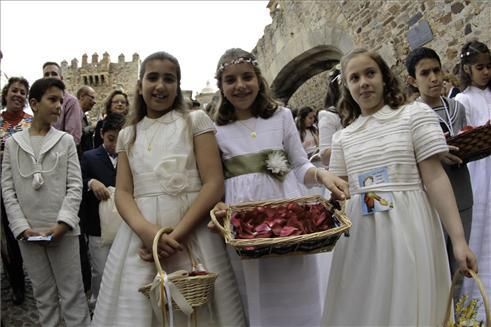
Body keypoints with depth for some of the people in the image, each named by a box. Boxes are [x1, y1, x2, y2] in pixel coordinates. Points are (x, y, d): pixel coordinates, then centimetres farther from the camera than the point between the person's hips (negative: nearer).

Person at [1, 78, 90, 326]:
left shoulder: (66, 141, 4)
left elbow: (75, 186, -2)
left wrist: (62, 223, -13)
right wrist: (22, 227, -7)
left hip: (62, 231, -1)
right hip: (27, 233, 2)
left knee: (72, 294, 2)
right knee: (43, 295, 12)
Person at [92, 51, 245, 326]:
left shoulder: (195, 121, 4)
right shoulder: (128, 135, 14)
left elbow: (214, 184, -6)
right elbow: (123, 193, 5)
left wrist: (177, 234, -16)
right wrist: (145, 229, -16)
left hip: (193, 233, -2)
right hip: (141, 237, 3)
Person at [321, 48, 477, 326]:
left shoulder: (415, 114, 0)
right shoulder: (343, 137, 11)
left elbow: (435, 178, -6)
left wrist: (458, 238, -11)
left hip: (407, 227, -3)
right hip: (360, 233, 4)